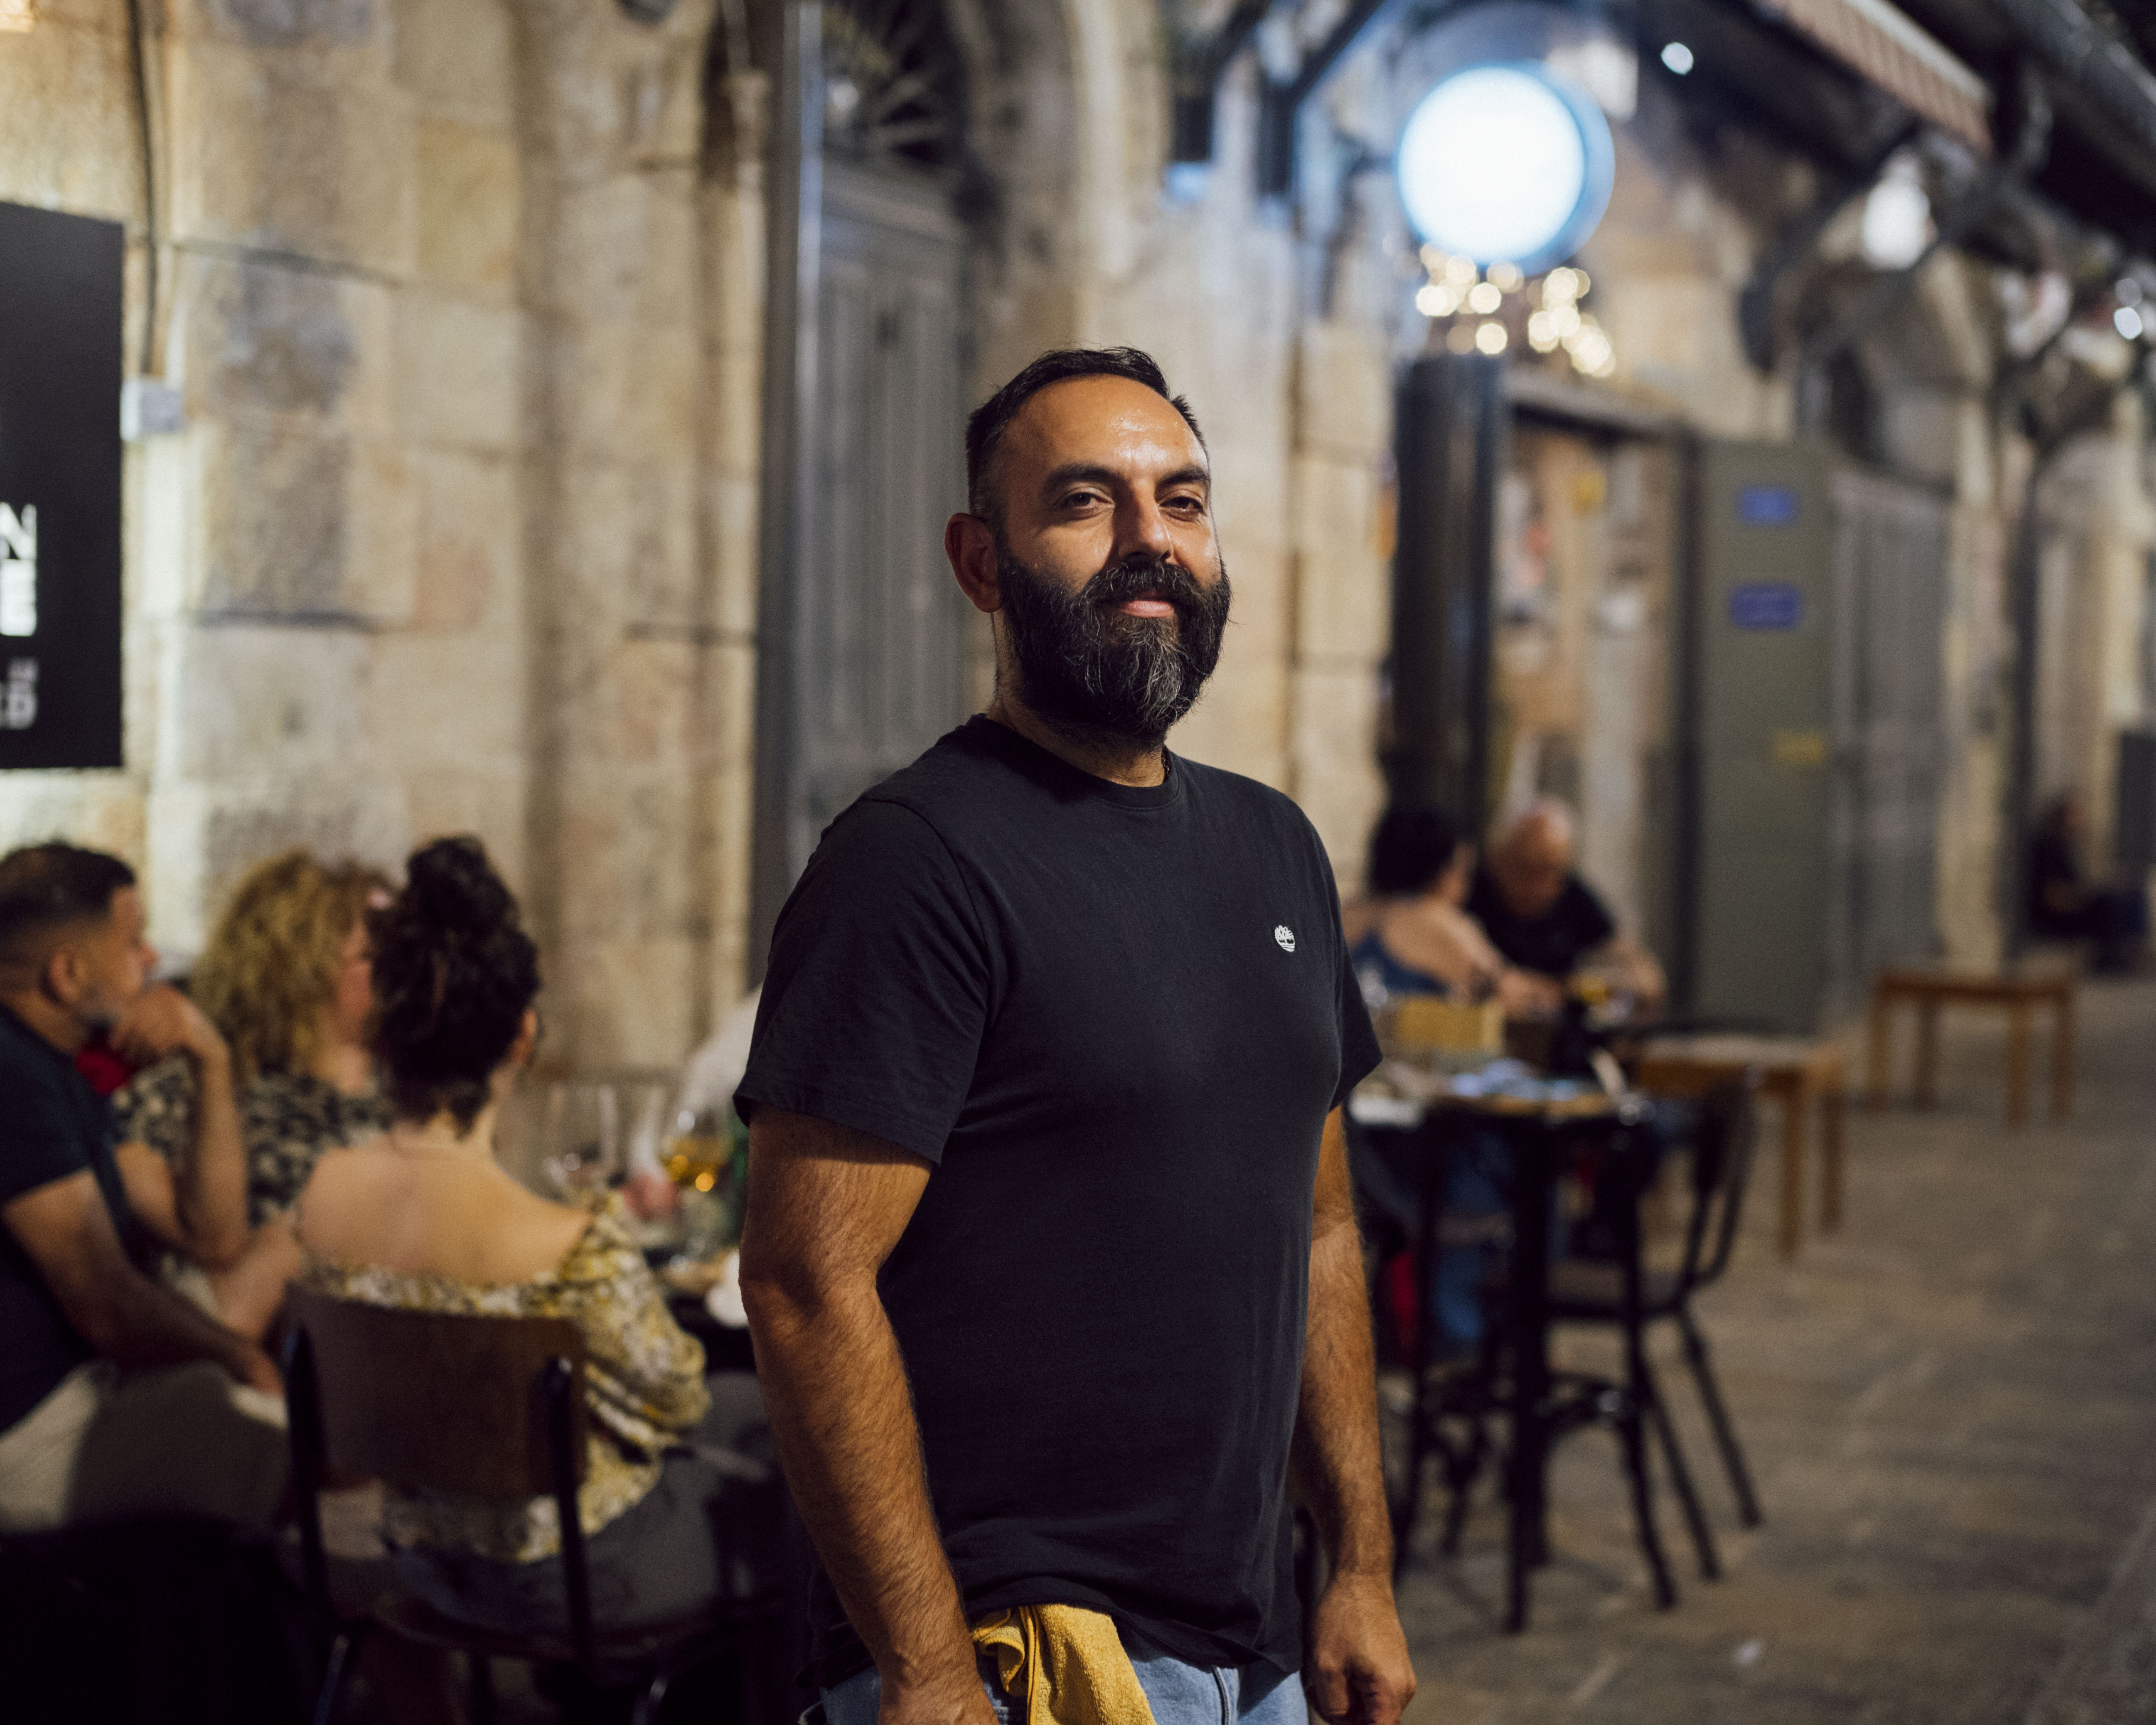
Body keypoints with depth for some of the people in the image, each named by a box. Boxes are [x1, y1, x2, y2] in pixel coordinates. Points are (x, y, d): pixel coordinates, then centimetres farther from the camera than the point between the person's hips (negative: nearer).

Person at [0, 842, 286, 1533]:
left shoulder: (68, 1072, 14)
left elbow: (214, 1236, 13)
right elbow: (109, 1311, -19)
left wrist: (211, 1065, 4)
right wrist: (238, 1358, -2)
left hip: (76, 1385, 11)